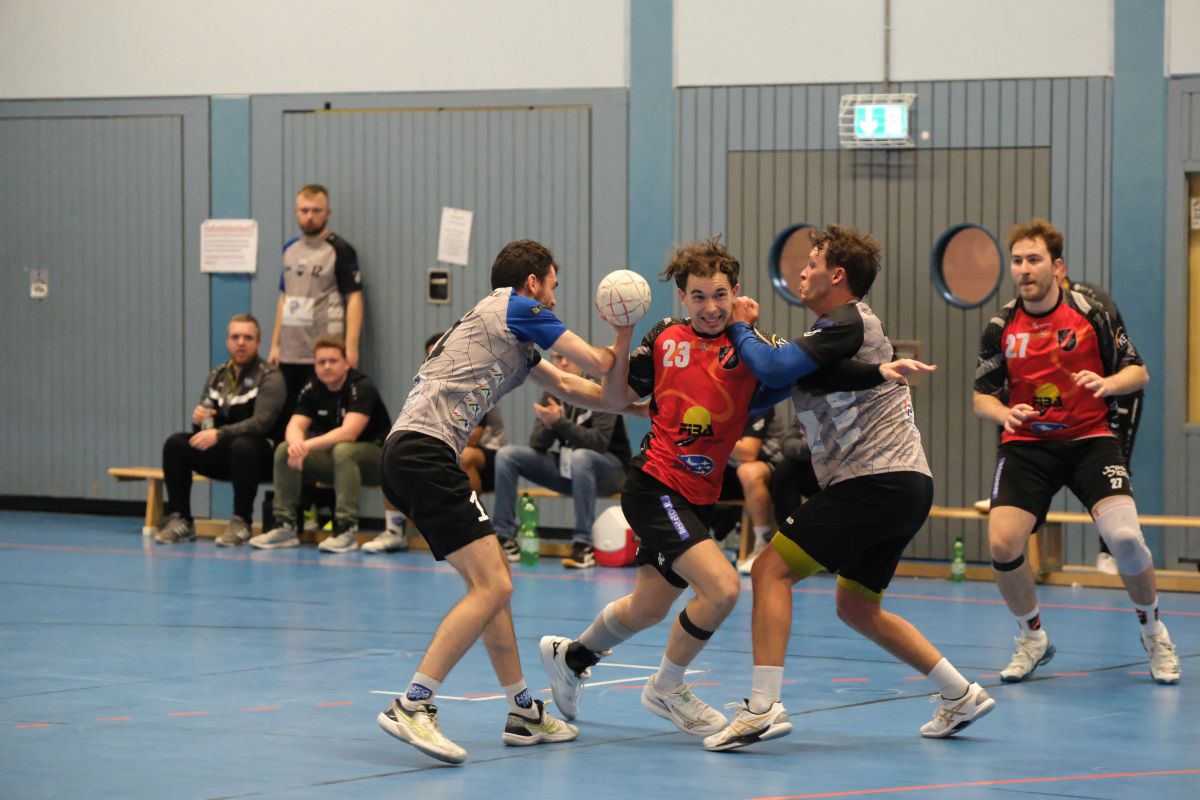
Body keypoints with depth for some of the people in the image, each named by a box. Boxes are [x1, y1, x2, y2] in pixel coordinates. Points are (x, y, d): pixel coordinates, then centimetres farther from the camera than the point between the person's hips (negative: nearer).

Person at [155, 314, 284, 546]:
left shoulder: (269, 377, -8)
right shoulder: (216, 377, 11)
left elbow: (262, 422, -22)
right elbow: (205, 428, 13)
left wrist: (219, 434, -33)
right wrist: (198, 420, -13)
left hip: (258, 454, -6)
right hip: (222, 456, 6)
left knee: (242, 445, -39)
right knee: (175, 444, -15)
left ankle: (241, 521, -26)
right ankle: (180, 519, -11)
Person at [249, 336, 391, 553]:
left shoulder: (361, 387, -19)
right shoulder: (312, 389, 0)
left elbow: (349, 432, -31)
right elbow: (295, 425, -10)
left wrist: (308, 445, -39)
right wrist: (296, 444, -35)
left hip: (374, 456, -6)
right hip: (332, 457, 6)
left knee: (343, 450, -38)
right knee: (284, 450, -12)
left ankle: (347, 530, -36)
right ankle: (285, 527, -11)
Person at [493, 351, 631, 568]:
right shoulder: (553, 394, 2)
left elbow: (599, 441, -27)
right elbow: (537, 445, -2)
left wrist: (560, 422, -35)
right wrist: (547, 426, -24)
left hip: (609, 469, -6)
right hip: (566, 469, 6)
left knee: (580, 456, -40)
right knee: (506, 454, -9)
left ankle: (583, 545, -35)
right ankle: (505, 539, -9)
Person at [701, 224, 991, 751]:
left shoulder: (846, 323, -10)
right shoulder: (851, 325, 22)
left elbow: (774, 370, -21)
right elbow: (775, 384, 22)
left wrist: (740, 328, -3)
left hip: (875, 481, -10)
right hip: (906, 485, 10)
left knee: (771, 570, -10)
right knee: (857, 608, 20)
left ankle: (763, 708, -17)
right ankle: (961, 696, 23)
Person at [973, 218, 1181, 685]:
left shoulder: (1090, 314, -4)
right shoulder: (1001, 328, 0)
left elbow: (1138, 371, 2)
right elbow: (982, 396, 7)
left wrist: (1109, 383, -20)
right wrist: (1005, 413, -15)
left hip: (1089, 440, -2)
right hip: (1026, 447, 2)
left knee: (1124, 537, -21)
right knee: (1002, 544, -17)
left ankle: (1153, 632, 8)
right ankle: (1033, 640, 11)